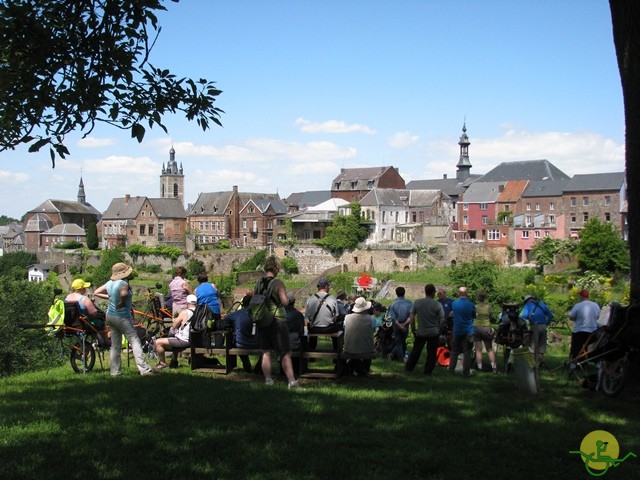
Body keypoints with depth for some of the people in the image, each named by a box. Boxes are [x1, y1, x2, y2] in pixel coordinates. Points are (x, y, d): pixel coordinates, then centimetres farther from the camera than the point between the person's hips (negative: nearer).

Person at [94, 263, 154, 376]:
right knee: (135, 341, -6)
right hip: (122, 317, -8)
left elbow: (96, 293, 9)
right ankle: (144, 369, -11)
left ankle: (115, 371, 16)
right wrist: (122, 302, -20)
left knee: (115, 345, 13)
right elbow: (124, 294, -39)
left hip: (110, 315, 8)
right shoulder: (123, 283, -17)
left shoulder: (110, 283, 4)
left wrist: (109, 297, 10)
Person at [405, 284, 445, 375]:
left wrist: (413, 329, 6)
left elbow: (411, 317, -4)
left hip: (420, 333, 2)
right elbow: (442, 320, -11)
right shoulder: (437, 305, -11)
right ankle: (428, 371, 15)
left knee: (416, 351, 16)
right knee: (431, 353, 10)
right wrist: (440, 330, 4)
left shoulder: (417, 302, -5)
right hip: (433, 333, -2)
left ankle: (409, 368, 23)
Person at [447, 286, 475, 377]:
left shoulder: (454, 303, -4)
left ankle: (451, 369, 16)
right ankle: (466, 372, 0)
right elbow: (474, 316, 3)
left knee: (454, 351, 15)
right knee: (467, 352, 1)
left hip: (457, 331, 2)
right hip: (468, 332, -2)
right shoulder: (470, 304, -10)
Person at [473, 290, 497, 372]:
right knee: (489, 349, 10)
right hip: (486, 328, 1)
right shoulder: (488, 307, -5)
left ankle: (479, 367, 3)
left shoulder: (474, 307, -8)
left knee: (478, 350, 4)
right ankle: (494, 367, 6)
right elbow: (491, 318, 4)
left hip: (476, 328, -1)